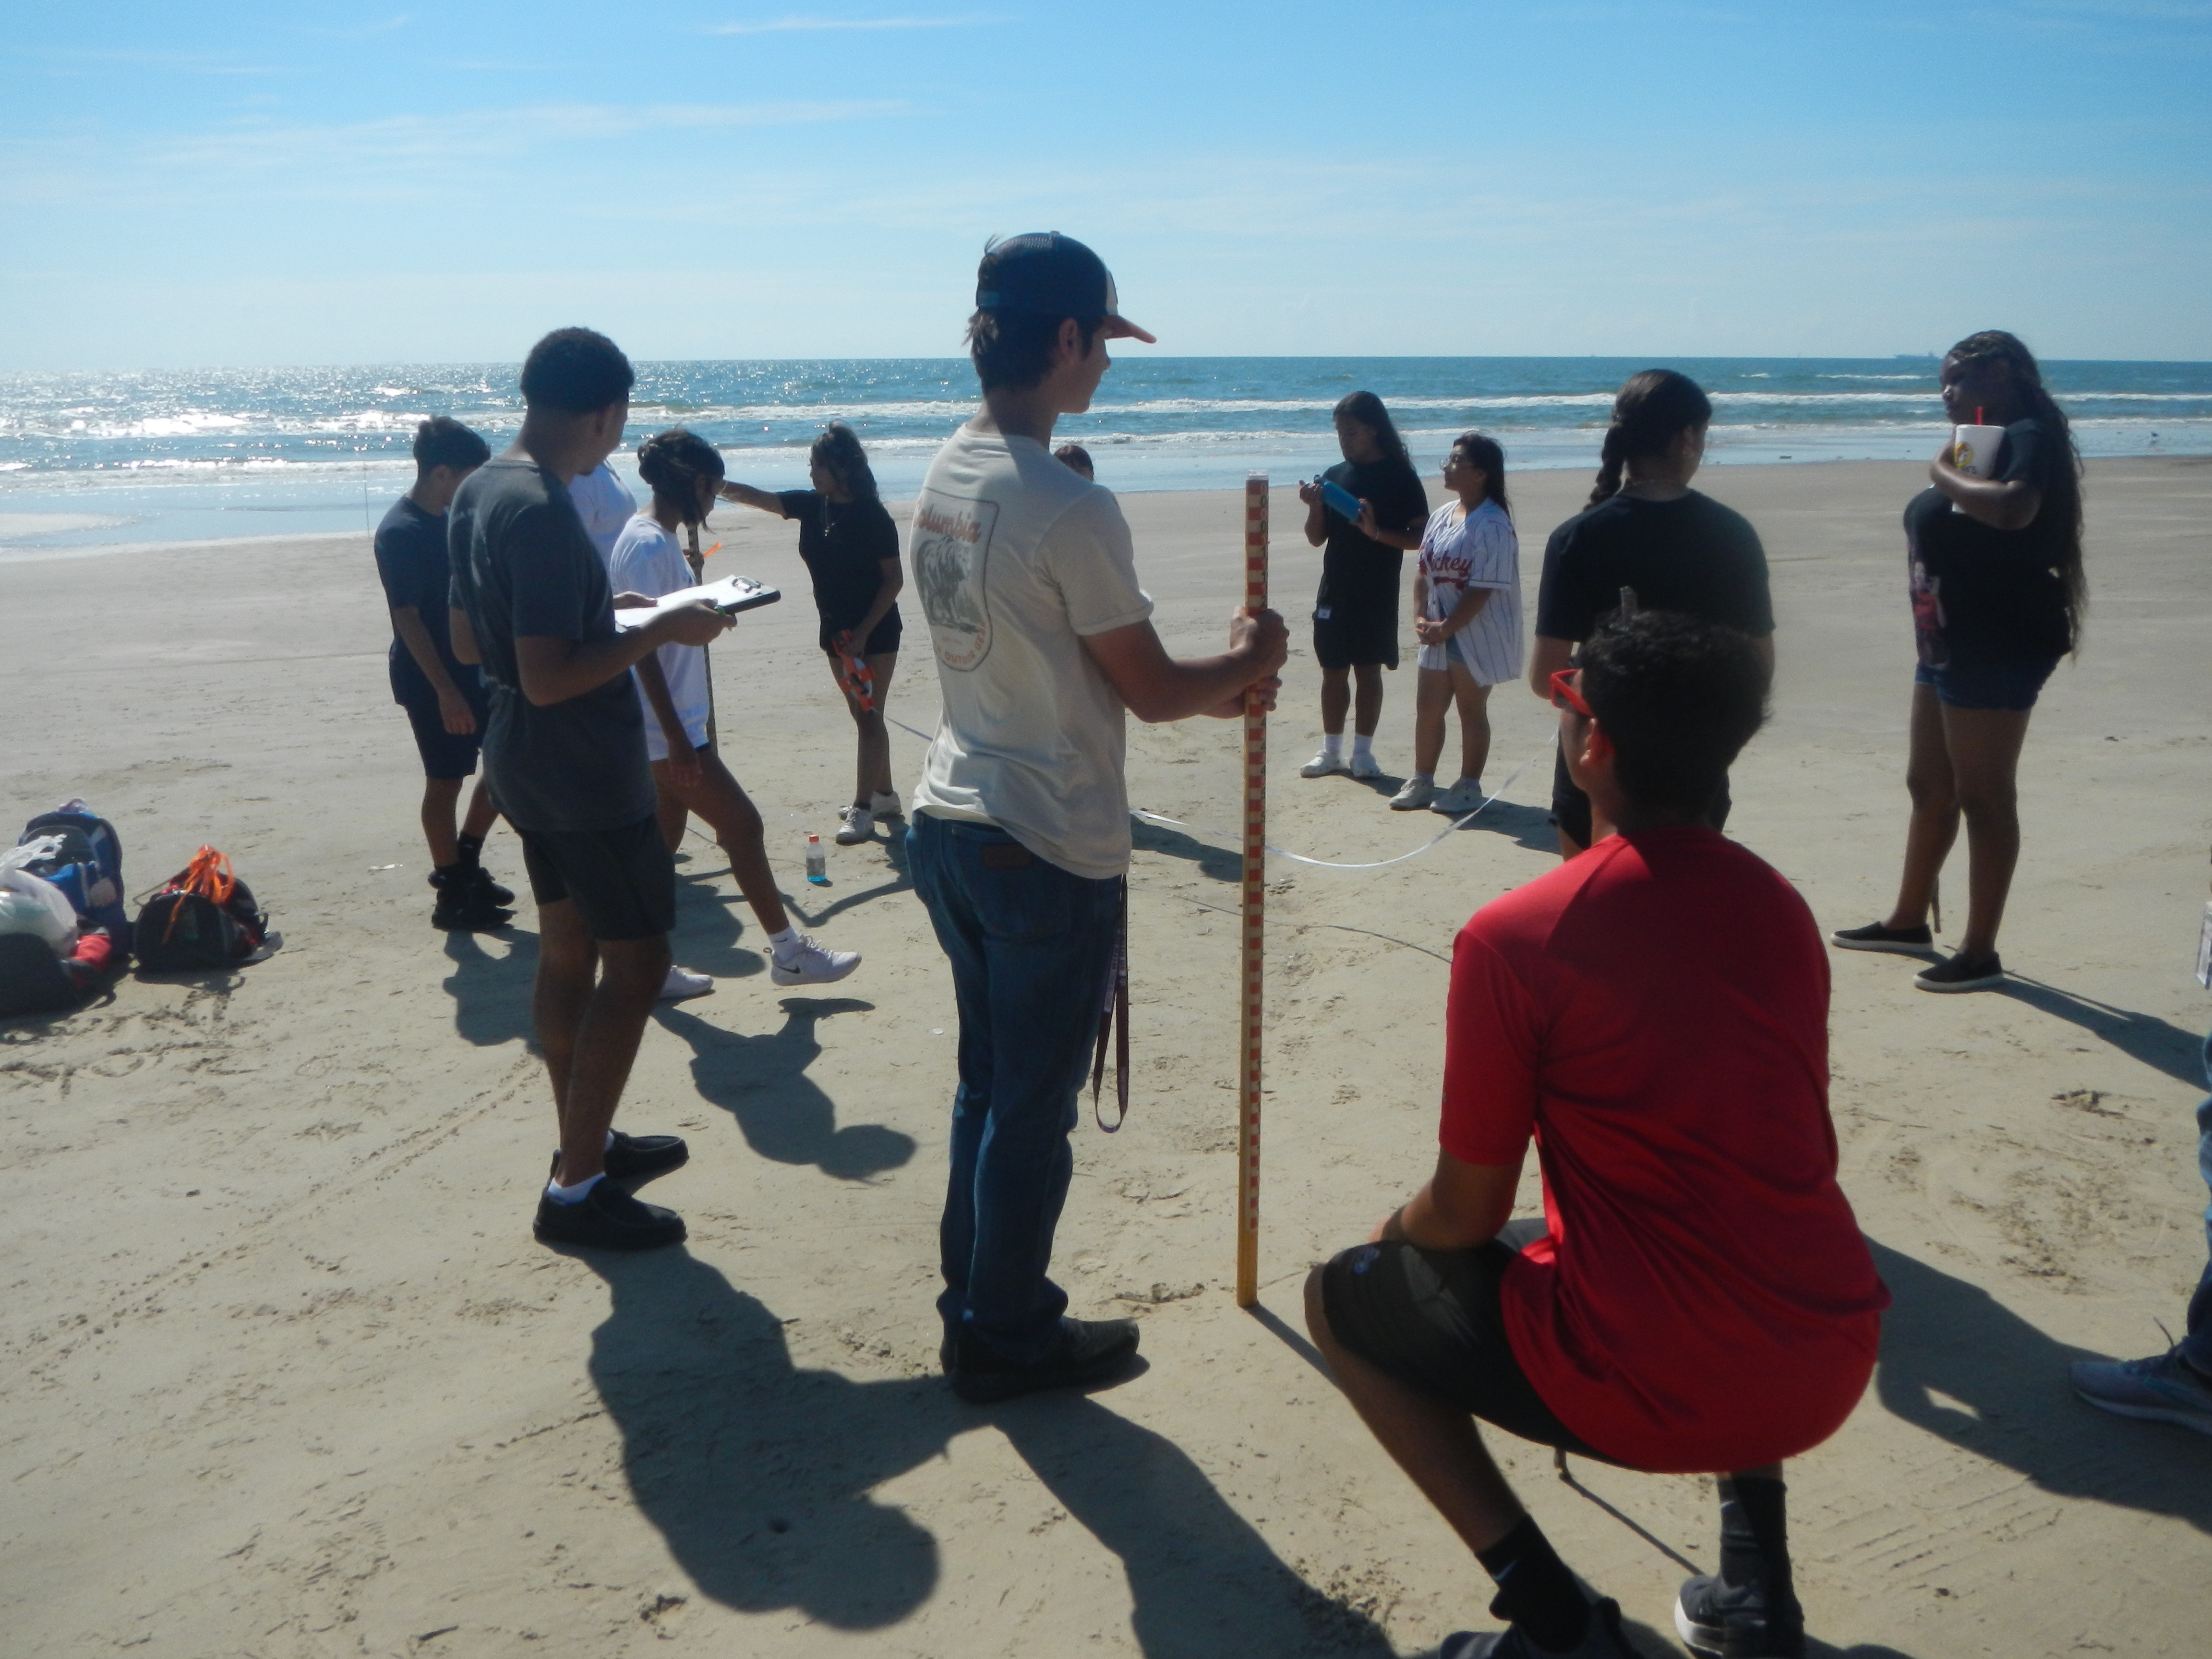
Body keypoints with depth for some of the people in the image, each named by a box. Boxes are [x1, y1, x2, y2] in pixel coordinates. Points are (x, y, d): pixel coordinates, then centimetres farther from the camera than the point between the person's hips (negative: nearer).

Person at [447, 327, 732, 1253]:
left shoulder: (478, 492, 7)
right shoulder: (544, 513, -23)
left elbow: (467, 643, 14)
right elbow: (548, 679, -27)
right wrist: (659, 631, -18)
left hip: (523, 763, 10)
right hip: (585, 773, -10)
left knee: (568, 949, 18)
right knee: (637, 961, -1)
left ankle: (584, 1141, 32)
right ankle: (577, 1190, 4)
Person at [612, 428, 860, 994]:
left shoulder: (657, 538, 13)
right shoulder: (648, 545, -18)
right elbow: (640, 644, -23)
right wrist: (676, 738, -24)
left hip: (675, 722, 10)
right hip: (665, 728, -10)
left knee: (665, 839, 13)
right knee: (743, 824, -2)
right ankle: (787, 951, 9)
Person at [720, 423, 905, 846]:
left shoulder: (873, 516, -15)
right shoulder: (811, 506, 3)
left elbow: (894, 579, -14)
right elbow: (753, 497, 4)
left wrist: (863, 632, -18)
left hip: (876, 632, -7)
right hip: (836, 630, 7)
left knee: (869, 717, -6)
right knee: (864, 716, 14)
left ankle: (862, 810, -7)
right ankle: (884, 795, 26)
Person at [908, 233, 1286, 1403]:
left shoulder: (944, 480, 6)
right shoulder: (1069, 510, -21)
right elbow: (1152, 693, -13)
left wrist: (1213, 688, 15)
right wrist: (1247, 663, 7)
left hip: (950, 823, 9)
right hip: (1050, 848, -8)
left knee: (987, 1082, 21)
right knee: (1034, 1106, 8)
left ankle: (975, 1302, 35)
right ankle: (1006, 1338, 24)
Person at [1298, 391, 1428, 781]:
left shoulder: (1400, 477, -6)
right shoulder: (1334, 475, 7)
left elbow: (1419, 538, -9)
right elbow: (1317, 538, 8)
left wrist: (1376, 531, -24)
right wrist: (1315, 507, -11)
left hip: (1377, 595, -4)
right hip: (1334, 591, 4)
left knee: (1368, 671, 4)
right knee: (1333, 671, 9)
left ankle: (1363, 753, 13)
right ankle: (1331, 751, 19)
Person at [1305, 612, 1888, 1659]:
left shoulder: (1514, 936, -14)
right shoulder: (1780, 906, 5)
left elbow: (1465, 1213, -8)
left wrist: (1398, 1230, 17)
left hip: (1655, 1392, -6)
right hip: (1830, 1374, 6)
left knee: (1339, 1302, 15)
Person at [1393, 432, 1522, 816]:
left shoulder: (1492, 525, -18)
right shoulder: (1441, 516, 7)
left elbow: (1483, 589, -21)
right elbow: (1423, 571, 10)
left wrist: (1446, 627, -18)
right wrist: (1420, 618, -2)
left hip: (1477, 636, -7)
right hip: (1438, 635, 8)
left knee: (1472, 711, 5)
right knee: (1427, 708, 12)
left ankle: (1469, 788, 18)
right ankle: (1421, 781, 26)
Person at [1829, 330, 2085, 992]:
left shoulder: (2029, 437, -11)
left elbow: (2013, 509, -32)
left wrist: (1945, 473, -20)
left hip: (1998, 648, -10)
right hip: (1949, 642, 10)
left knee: (1984, 798, -4)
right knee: (1929, 786, 18)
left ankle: (1980, 953, 4)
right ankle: (1909, 921, 32)